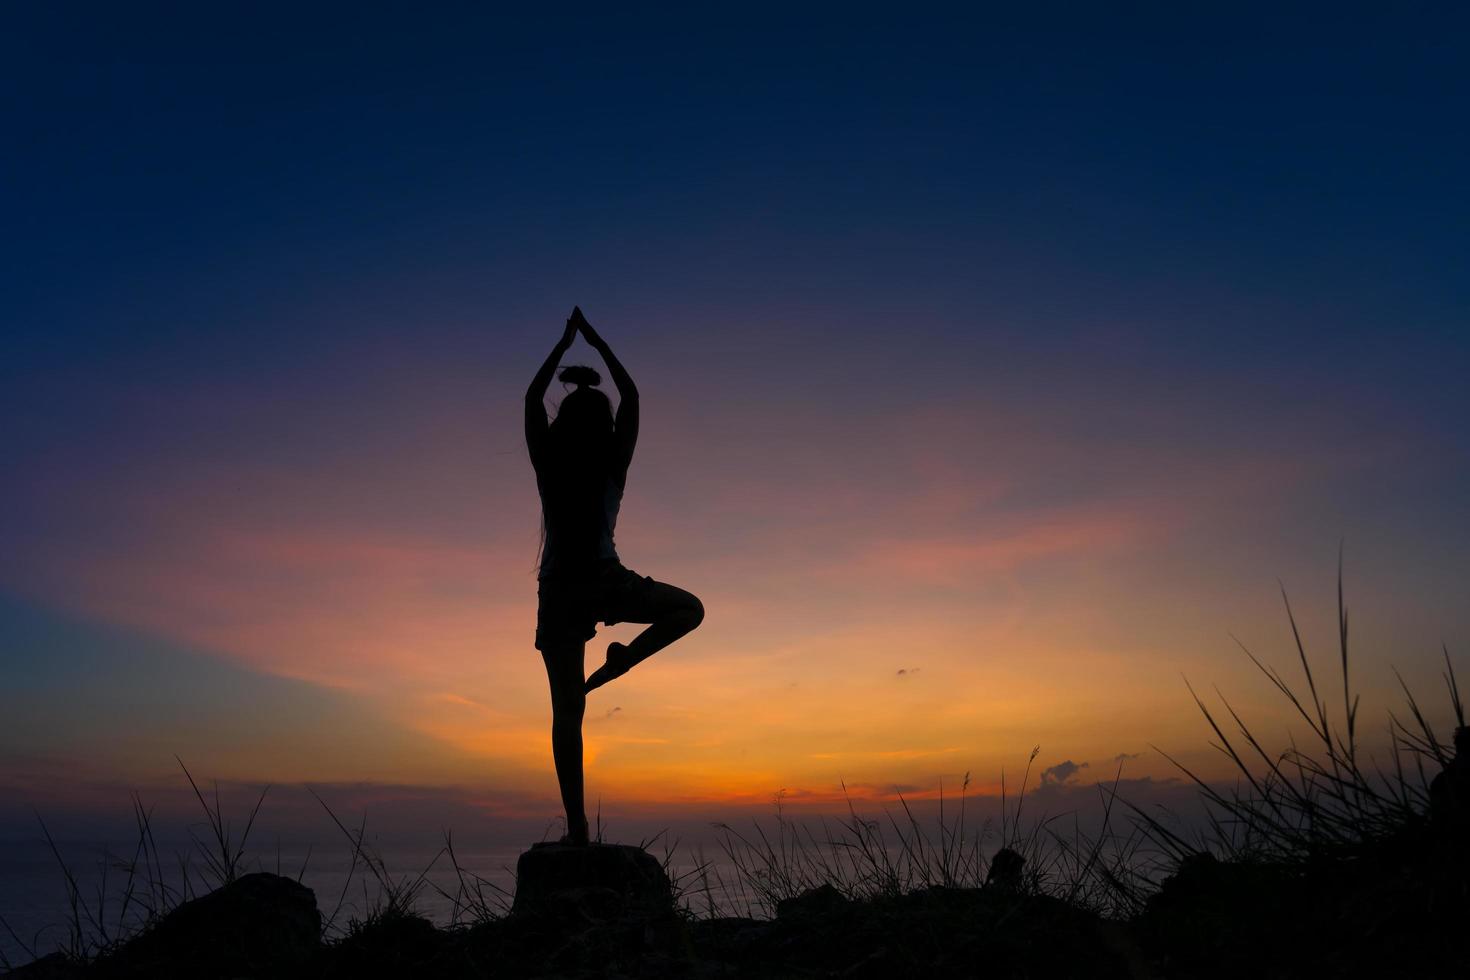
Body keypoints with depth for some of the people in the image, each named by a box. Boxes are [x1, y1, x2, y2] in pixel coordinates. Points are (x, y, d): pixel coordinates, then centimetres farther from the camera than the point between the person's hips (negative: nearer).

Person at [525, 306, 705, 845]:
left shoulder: (548, 467, 3)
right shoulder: (612, 468, 0)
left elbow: (532, 399, 15)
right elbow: (631, 396, 10)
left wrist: (564, 343, 21)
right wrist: (597, 342, 17)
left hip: (559, 590, 2)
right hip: (606, 583, -2)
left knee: (567, 710, 5)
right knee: (689, 609, 20)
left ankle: (577, 824, 1)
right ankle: (621, 659, -3)